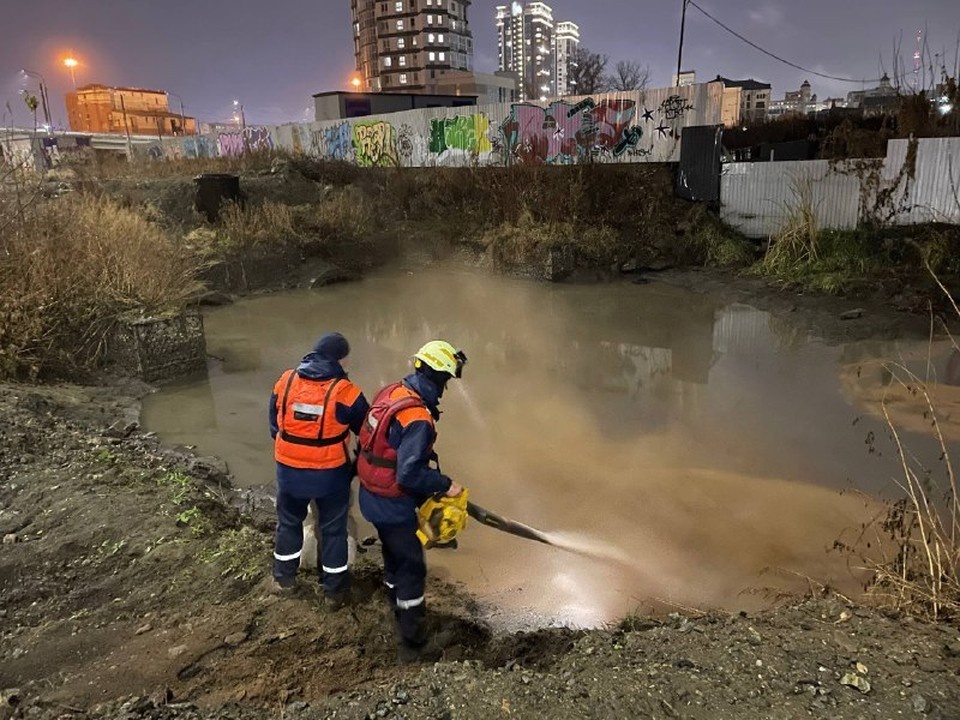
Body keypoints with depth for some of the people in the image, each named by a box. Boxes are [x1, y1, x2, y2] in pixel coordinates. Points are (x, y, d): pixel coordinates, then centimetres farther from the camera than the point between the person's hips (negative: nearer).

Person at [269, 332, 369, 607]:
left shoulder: (286, 381, -5)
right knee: (333, 528, 15)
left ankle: (284, 577, 42)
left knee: (289, 521, 25)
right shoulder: (345, 391, -17)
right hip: (330, 473, -3)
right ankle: (334, 590, 27)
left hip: (289, 470, 3)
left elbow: (274, 424, 8)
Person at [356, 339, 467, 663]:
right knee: (412, 569, 7)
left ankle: (404, 620, 46)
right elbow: (409, 475, -31)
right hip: (393, 506, -9)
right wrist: (446, 485, -16)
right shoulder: (418, 419, -29)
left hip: (372, 497, 9)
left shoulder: (390, 392, -2)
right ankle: (413, 644, 21)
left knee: (394, 560, 26)